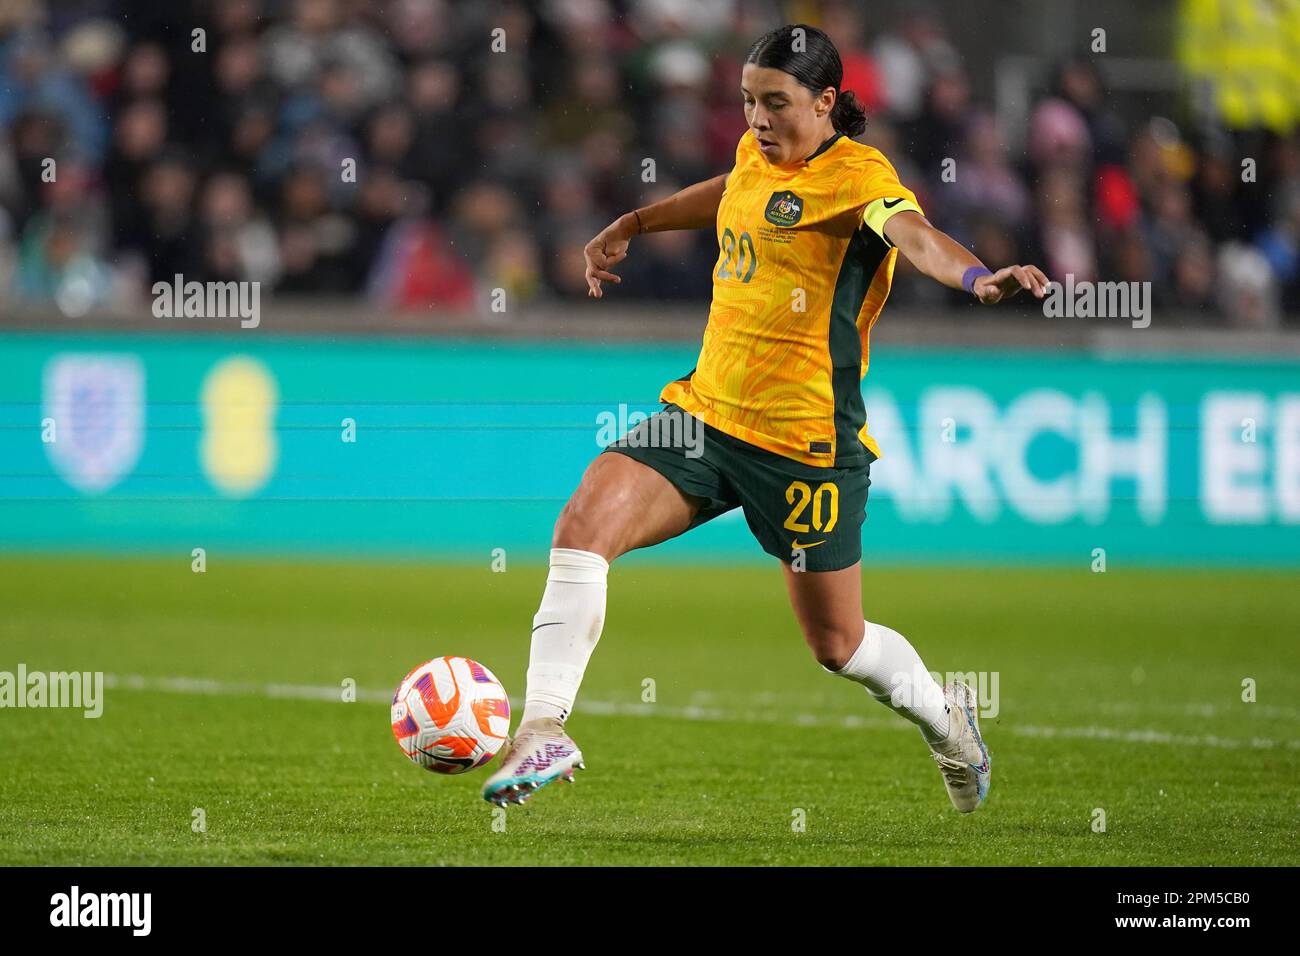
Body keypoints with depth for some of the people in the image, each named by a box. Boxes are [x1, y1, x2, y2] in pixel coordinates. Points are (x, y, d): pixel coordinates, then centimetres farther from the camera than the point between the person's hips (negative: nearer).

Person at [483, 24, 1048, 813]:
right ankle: (544, 729, -12)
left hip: (806, 443, -6)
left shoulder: (856, 175, -15)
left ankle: (945, 717, 40)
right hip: (706, 411, 6)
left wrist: (976, 277, -57)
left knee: (838, 644, 8)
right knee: (585, 524, -17)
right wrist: (632, 227, 43)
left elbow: (912, 232, -36)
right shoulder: (759, 154, 7)